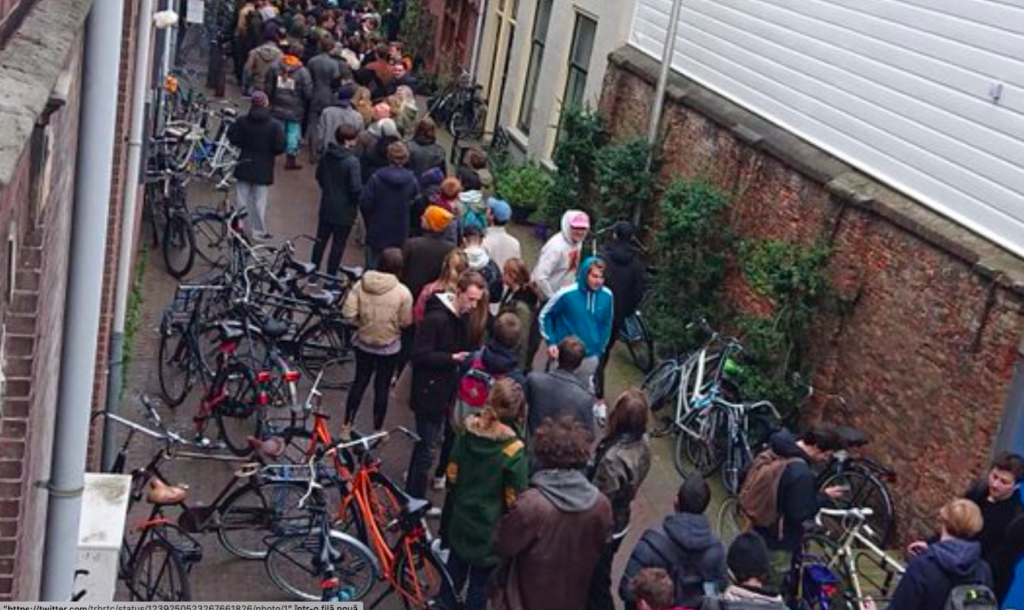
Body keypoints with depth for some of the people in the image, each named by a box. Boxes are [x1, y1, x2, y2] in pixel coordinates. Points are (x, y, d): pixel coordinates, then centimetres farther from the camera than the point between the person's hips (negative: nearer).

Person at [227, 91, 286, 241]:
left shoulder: (242, 122, -7)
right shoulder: (274, 125, -13)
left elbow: (232, 138, -4)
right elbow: (280, 147, -15)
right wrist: (269, 152, 5)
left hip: (244, 166, 2)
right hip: (264, 169, -2)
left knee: (241, 199, 13)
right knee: (260, 202, 5)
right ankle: (258, 231, 11)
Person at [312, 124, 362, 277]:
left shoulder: (327, 155, -2)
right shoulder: (352, 161, -23)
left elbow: (319, 175, 12)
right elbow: (356, 188, -24)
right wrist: (356, 202, -6)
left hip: (326, 206, 6)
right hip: (344, 211, -6)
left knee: (321, 240, 19)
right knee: (338, 245, 6)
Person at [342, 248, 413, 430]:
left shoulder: (361, 284, -12)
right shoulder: (402, 292, -20)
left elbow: (348, 313, -14)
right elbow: (406, 322, -13)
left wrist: (362, 321, 4)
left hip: (363, 343, 3)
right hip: (389, 347, -3)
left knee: (360, 381, 19)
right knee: (382, 387, 12)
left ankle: (347, 425, 25)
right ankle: (377, 430, 23)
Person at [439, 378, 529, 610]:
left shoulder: (467, 433, -9)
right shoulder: (514, 451, -24)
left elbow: (451, 480, 1)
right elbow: (514, 502, -16)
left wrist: (446, 524, 14)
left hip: (460, 522, 5)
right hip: (490, 531, -5)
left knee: (454, 575, 24)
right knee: (479, 585, 12)